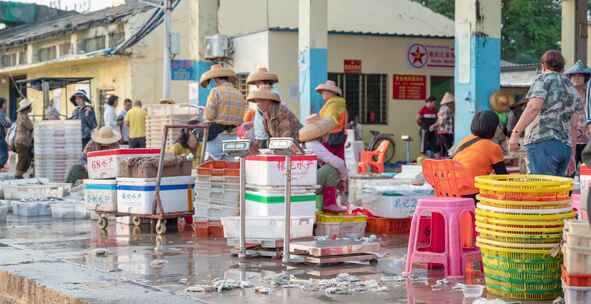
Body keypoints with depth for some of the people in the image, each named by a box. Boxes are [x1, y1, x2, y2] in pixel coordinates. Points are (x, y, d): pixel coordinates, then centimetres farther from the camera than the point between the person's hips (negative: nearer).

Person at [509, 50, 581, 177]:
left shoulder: (544, 79, 4)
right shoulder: (572, 89, 25)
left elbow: (534, 107, -12)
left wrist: (515, 133, -16)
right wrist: (572, 154, 27)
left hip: (543, 142, -7)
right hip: (565, 146, 7)